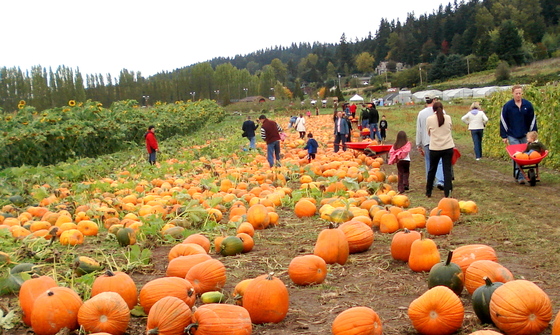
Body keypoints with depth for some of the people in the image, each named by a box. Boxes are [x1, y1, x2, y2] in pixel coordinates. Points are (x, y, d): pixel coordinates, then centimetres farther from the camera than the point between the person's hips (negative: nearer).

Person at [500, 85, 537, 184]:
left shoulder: (528, 105, 2)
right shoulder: (507, 106, -4)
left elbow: (532, 121, 9)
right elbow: (503, 121, -1)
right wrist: (504, 136, -3)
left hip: (525, 136, 3)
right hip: (513, 136, -3)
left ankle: (517, 175, 19)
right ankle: (520, 177, -6)